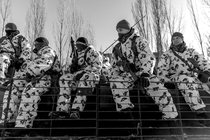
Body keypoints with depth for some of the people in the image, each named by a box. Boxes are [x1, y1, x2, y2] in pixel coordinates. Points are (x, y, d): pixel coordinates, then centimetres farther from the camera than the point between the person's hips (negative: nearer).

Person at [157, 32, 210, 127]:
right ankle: (200, 113, -42)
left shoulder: (191, 52, 21)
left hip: (194, 80, 4)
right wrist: (166, 81, -16)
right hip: (176, 79, -4)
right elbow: (161, 69, 0)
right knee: (186, 80, -36)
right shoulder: (167, 55, 13)